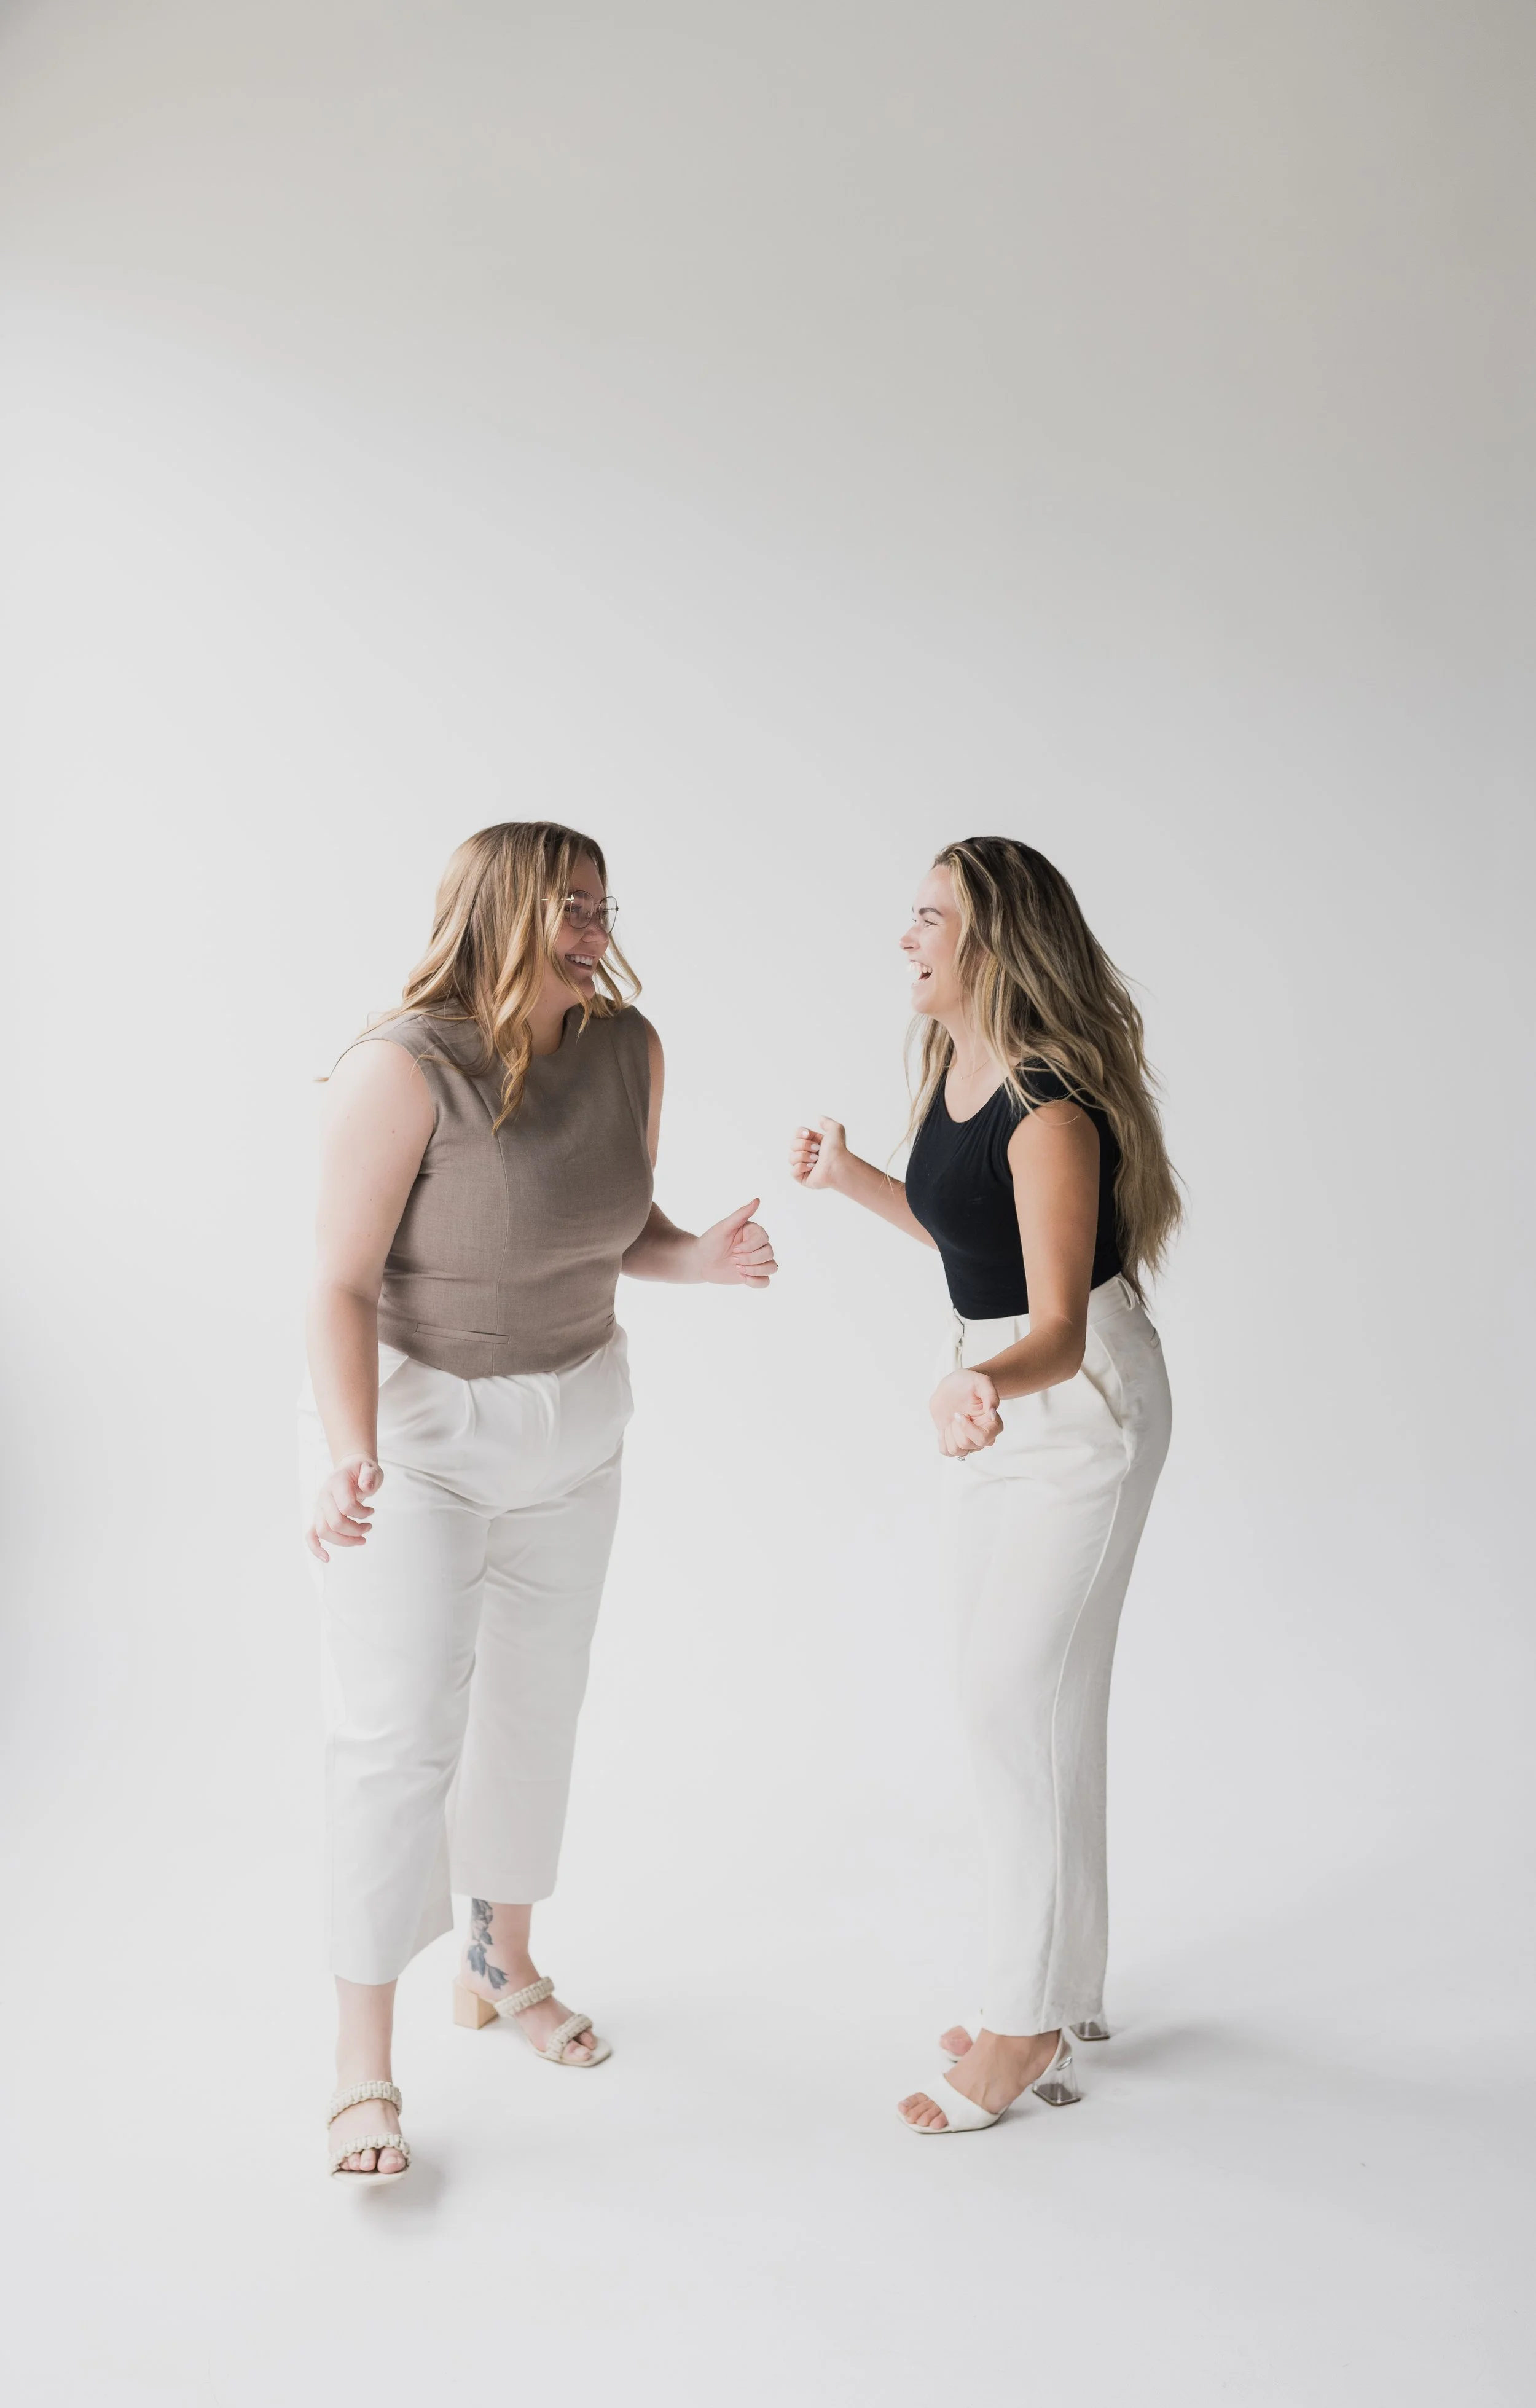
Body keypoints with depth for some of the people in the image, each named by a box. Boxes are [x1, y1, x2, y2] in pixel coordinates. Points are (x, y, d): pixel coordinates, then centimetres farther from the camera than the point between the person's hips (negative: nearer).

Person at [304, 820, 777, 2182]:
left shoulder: (628, 1049, -5)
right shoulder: (407, 1069, -23)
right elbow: (343, 1282, -23)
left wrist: (704, 1256, -14)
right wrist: (348, 1453, -35)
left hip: (572, 1418, 6)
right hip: (417, 1418, -6)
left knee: (536, 1704, 17)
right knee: (401, 1729, -5)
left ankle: (502, 1966, 39)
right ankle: (364, 2058, 9)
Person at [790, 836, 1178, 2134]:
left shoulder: (1052, 1111, -26)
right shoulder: (953, 1064, 2)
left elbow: (1060, 1327, -33)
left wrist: (982, 1384, -52)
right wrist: (849, 1177, 11)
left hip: (1080, 1400, -10)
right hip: (1002, 1393, 10)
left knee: (1023, 1705, -3)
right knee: (1016, 1698, 16)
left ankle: (1031, 2024, 13)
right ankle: (1064, 1990, 32)